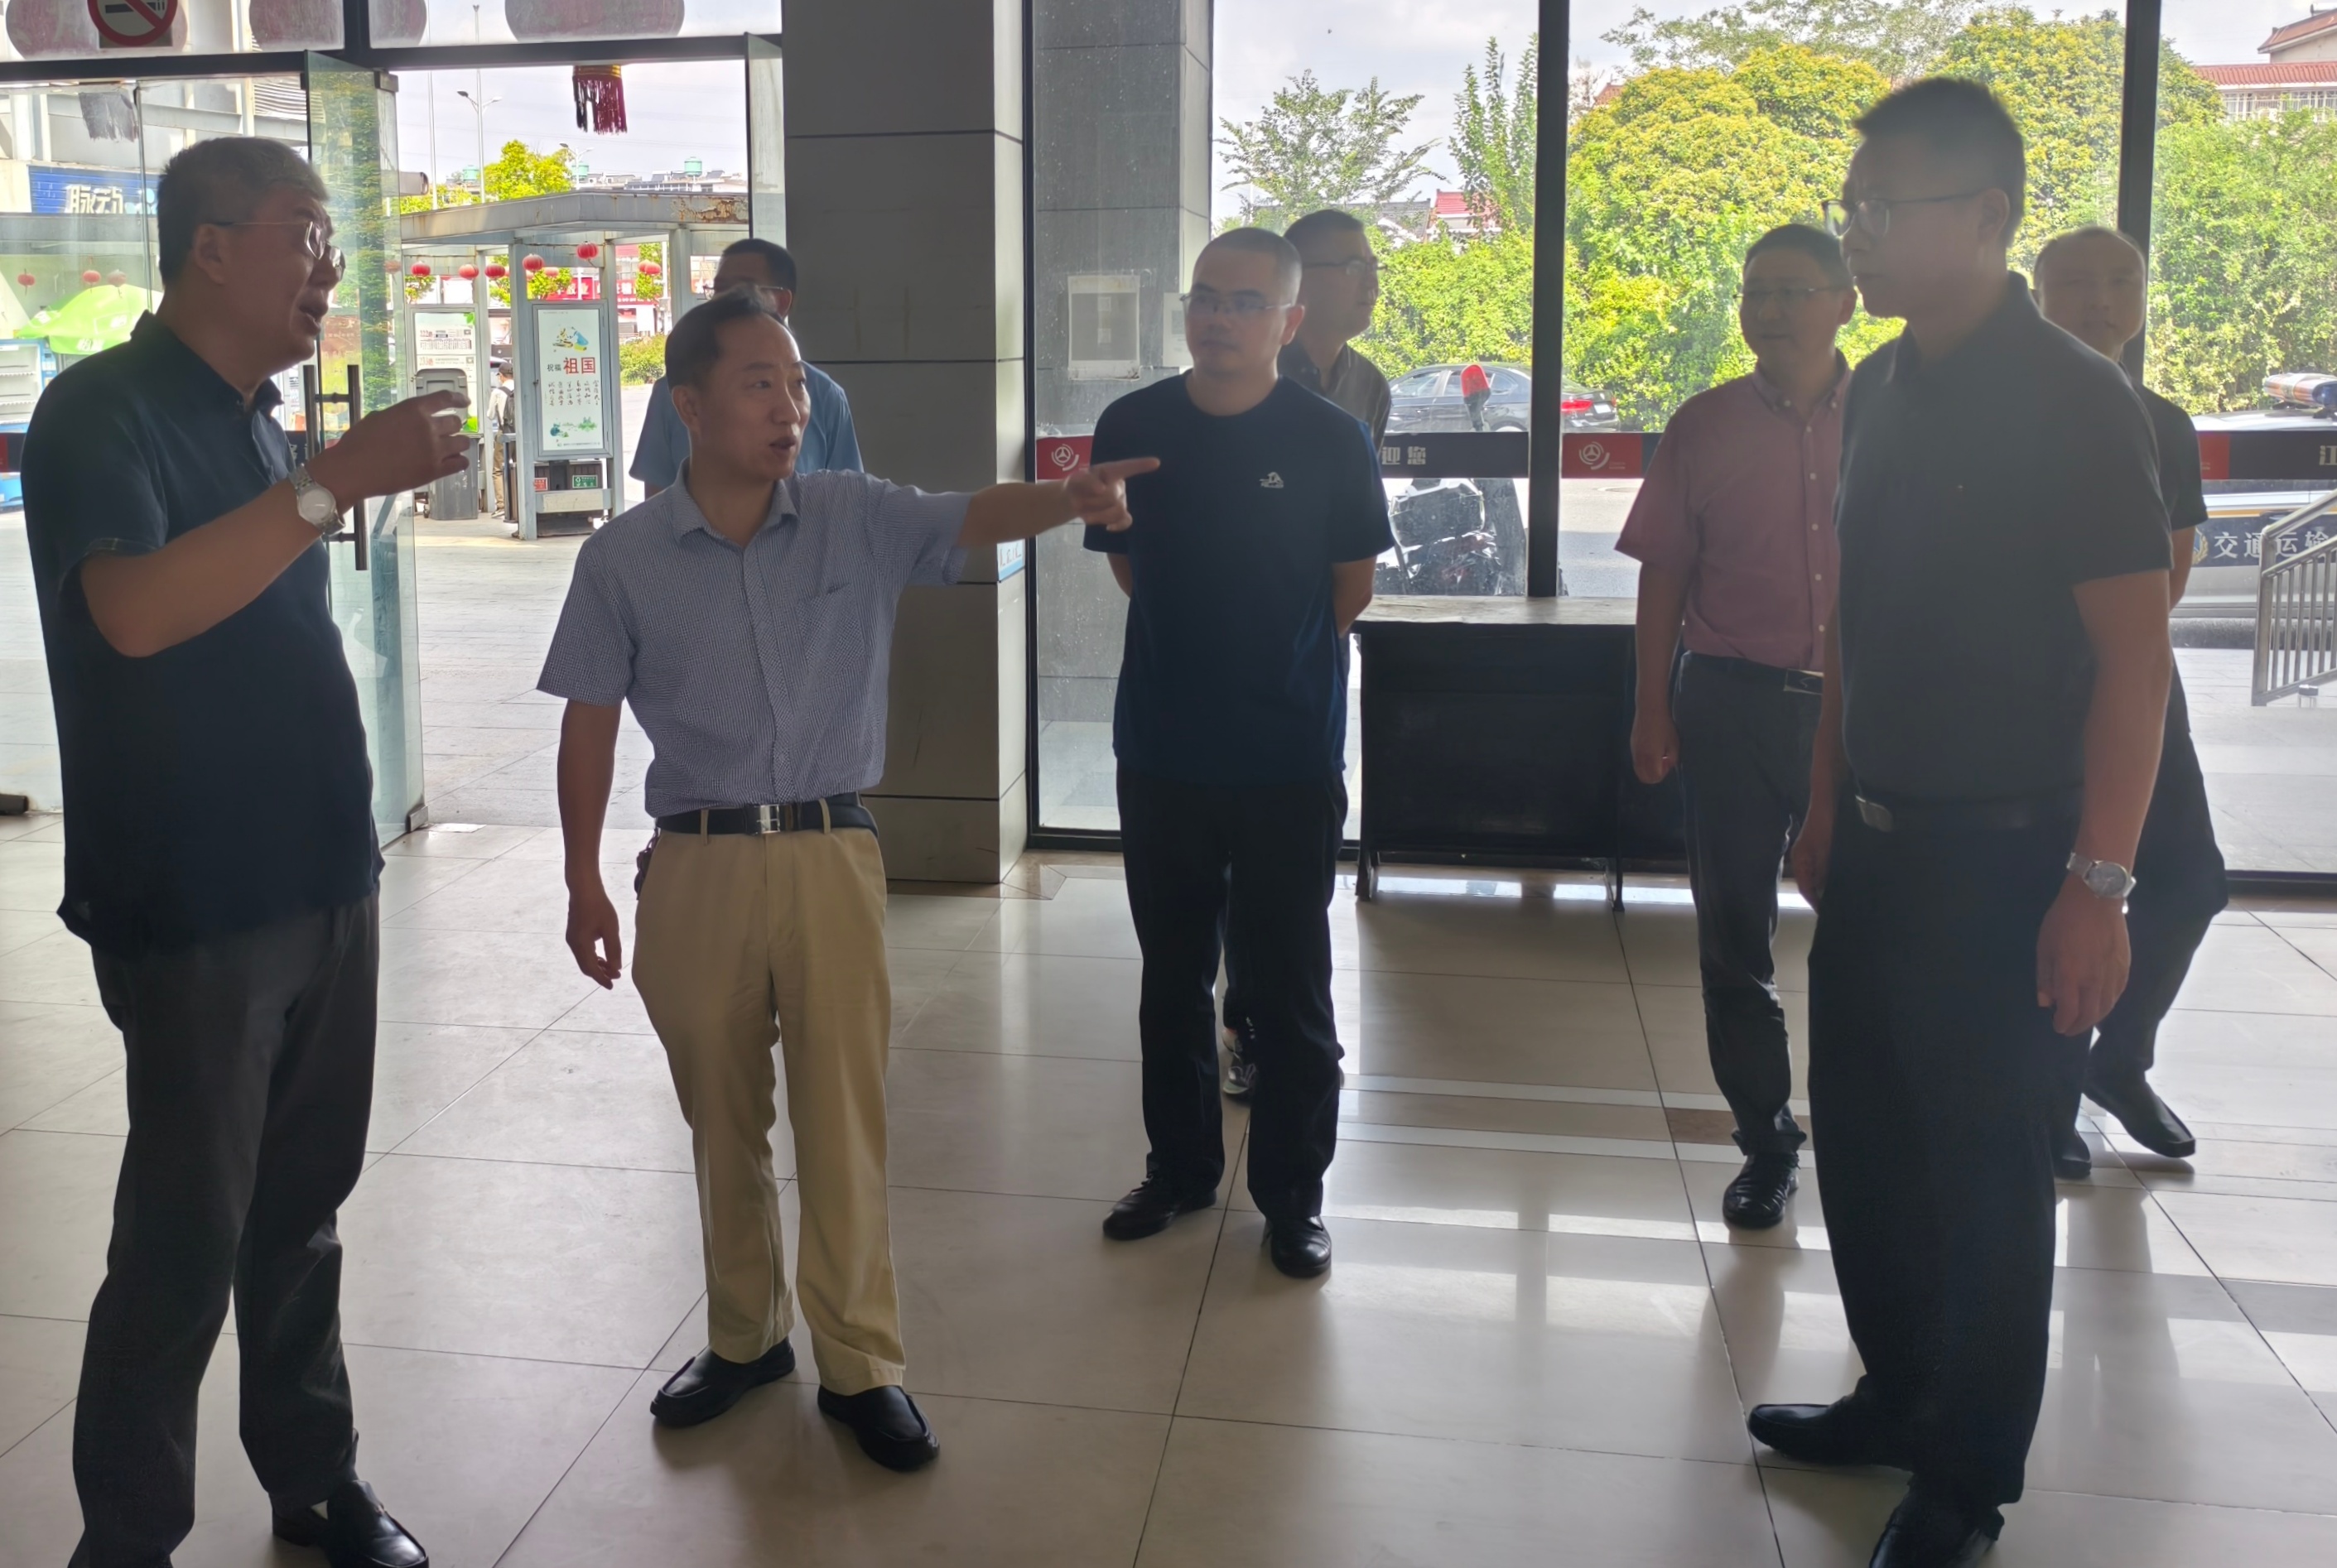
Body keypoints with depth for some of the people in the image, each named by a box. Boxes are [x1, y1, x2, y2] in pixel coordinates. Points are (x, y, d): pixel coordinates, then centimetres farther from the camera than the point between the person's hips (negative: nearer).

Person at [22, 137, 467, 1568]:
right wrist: (332, 483, -30)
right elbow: (135, 610, -29)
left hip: (325, 882, 7)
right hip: (198, 908, -7)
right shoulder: (104, 411, -11)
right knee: (185, 1242, 0)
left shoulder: (254, 417, 13)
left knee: (303, 1208, 15)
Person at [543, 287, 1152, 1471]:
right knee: (722, 1119, 14)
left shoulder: (857, 519, 0)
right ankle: (743, 1336, 32)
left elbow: (971, 520, -16)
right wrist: (584, 883, 3)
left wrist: (1070, 498, -37)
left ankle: (859, 1363, 17)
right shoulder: (623, 559, 0)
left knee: (844, 1115, 3)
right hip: (695, 863, 1)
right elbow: (590, 724, 4)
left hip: (829, 852, 0)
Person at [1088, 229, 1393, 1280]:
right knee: (1171, 978, 15)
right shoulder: (1132, 427, -1)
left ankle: (1293, 1195, 20)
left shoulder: (1331, 441, -7)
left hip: (1287, 759, -3)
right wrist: (1203, 647, 9)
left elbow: (1351, 593, 3)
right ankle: (1179, 1167, 32)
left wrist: (1270, 656, 8)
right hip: (1161, 750, 3)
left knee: (1288, 991, 5)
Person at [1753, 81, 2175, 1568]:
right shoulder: (1881, 390, 8)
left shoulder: (2074, 403, -12)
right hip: (1876, 840, 7)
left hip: (2002, 856, -7)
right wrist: (1826, 804, 14)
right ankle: (1898, 1396, 35)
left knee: (1985, 1169, 5)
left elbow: (2134, 653, -15)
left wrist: (2100, 883, -19)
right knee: (1864, 1137, 16)